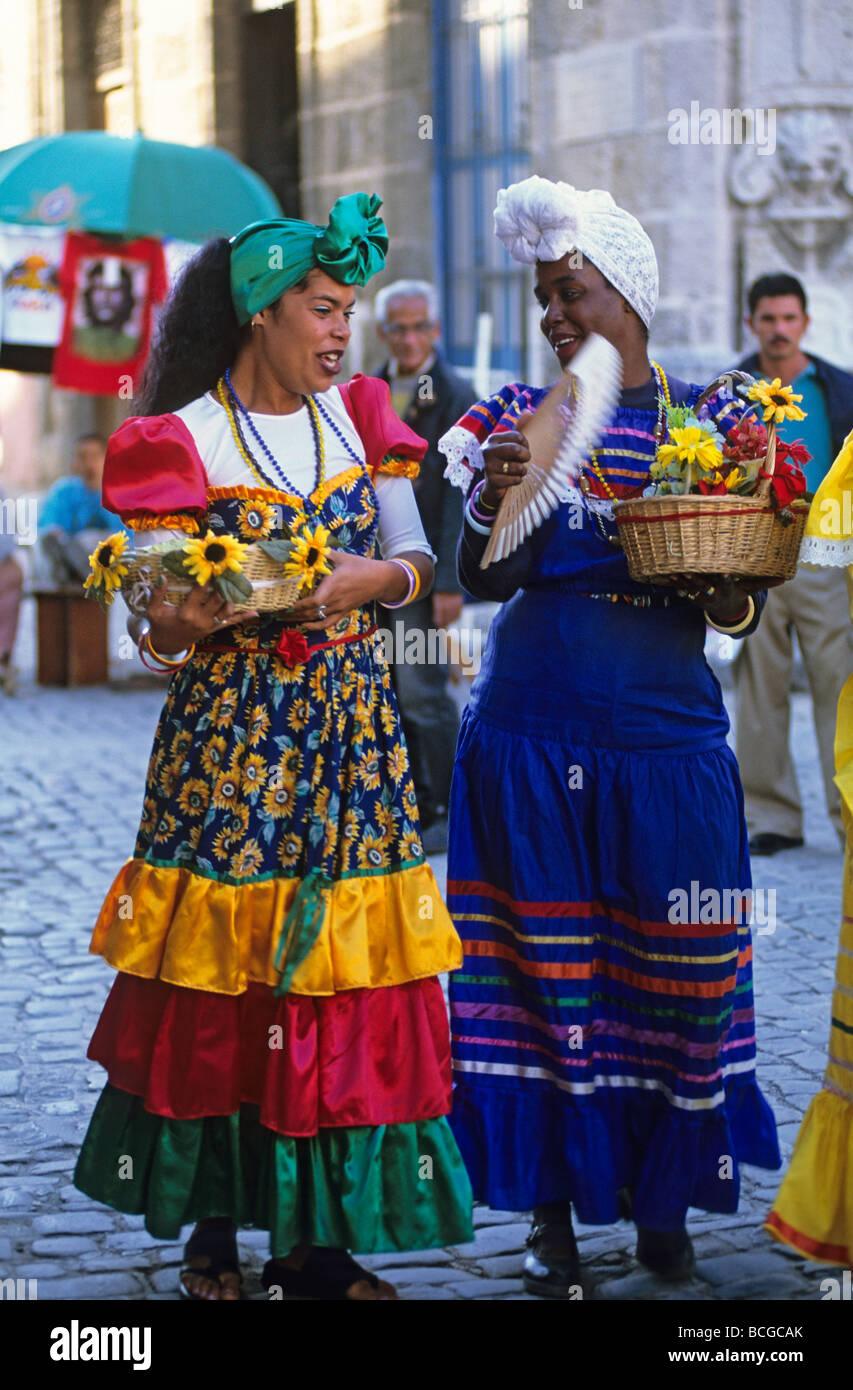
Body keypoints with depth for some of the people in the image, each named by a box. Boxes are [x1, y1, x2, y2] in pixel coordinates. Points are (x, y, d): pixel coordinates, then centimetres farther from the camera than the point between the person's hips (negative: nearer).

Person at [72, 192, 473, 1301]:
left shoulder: (355, 420, 11)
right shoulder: (187, 442, -3)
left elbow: (417, 562, 5)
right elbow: (157, 624, -4)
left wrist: (362, 579, -15)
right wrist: (193, 617, -26)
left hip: (351, 731, 4)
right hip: (229, 736, -4)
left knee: (342, 976, 1)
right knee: (218, 983, -1)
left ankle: (316, 1241, 9)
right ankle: (212, 1228, 14)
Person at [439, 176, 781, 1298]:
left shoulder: (709, 420, 6)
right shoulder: (522, 415, 6)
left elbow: (747, 604, 7)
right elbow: (481, 581, -2)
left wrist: (729, 600, -16)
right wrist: (491, 504, -22)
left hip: (669, 737, 0)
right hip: (532, 736, 0)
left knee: (677, 974, 3)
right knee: (545, 969, 2)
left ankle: (662, 1200, 20)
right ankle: (554, 1210, 13)